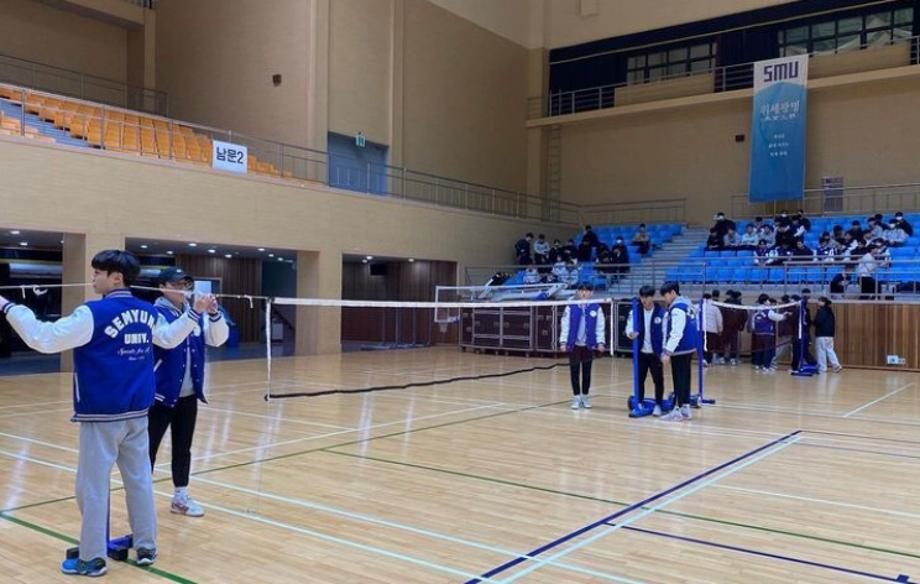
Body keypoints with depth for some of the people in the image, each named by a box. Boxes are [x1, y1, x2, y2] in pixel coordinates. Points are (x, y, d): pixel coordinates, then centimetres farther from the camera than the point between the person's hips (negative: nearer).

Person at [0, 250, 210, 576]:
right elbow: (170, 339, 22)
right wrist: (195, 313, 33)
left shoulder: (93, 314, -16)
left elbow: (44, 339, -15)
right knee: (140, 479, 13)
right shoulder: (148, 313, 3)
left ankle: (93, 559, 13)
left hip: (101, 416, -6)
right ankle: (146, 548, 21)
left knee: (93, 487, 5)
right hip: (137, 414, 6)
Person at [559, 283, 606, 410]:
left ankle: (585, 397, 21)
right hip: (574, 344, 0)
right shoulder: (570, 307, -3)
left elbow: (600, 327, -1)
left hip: (589, 345, 1)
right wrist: (563, 341, -9)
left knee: (587, 372, 9)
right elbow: (565, 326, -3)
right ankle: (576, 397, 13)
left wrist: (600, 342, -9)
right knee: (574, 371, 4)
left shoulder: (596, 308, -1)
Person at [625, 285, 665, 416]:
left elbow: (665, 333, -7)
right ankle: (639, 403, 20)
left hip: (655, 353, -2)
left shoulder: (661, 313, -8)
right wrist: (631, 333, -24)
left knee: (658, 380, 3)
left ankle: (658, 405, 16)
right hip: (640, 352, 3)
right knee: (639, 379, 8)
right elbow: (629, 327, 0)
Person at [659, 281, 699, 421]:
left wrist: (667, 352, -21)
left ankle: (680, 410, 1)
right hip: (688, 347, 10)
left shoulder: (677, 308, -18)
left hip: (680, 349, -10)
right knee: (684, 378, 14)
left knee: (679, 379, -3)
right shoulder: (686, 303, 12)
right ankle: (685, 408, 21)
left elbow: (676, 333, -23)